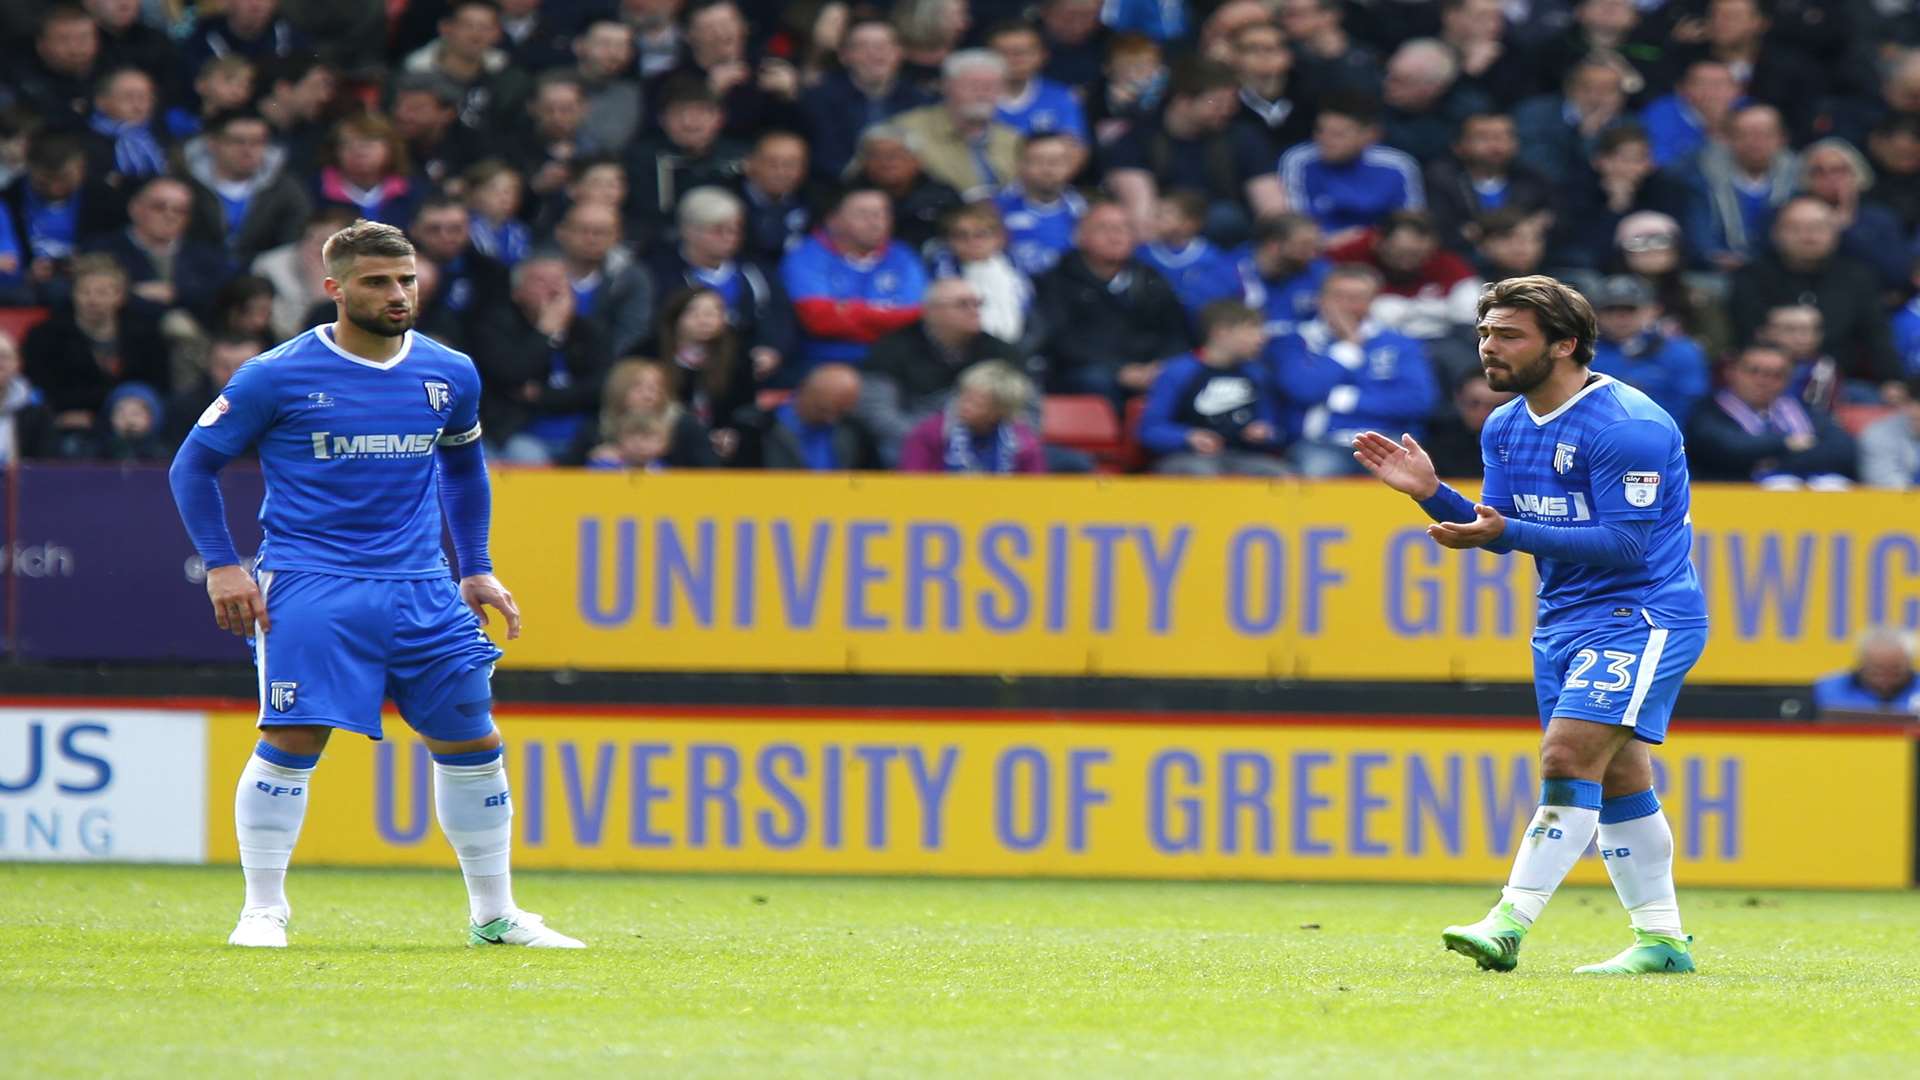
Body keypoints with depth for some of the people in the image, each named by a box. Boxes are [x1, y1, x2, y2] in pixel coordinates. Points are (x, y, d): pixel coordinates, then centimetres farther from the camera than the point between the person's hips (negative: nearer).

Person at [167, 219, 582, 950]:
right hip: (310, 585, -4)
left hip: (422, 589, 4)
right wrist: (221, 565, -4)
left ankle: (493, 915, 16)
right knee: (292, 743, -13)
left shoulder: (451, 375, 9)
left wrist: (476, 568, 19)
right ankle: (263, 910, 0)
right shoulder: (276, 377, -4)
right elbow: (194, 464, 4)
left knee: (472, 742, 4)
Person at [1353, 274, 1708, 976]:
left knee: (1569, 757, -19)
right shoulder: (1505, 428, 9)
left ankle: (1510, 924, -24)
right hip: (1562, 621, 9)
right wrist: (1430, 493, -7)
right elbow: (1497, 527, 12)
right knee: (1615, 779, 9)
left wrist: (1510, 531, -29)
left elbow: (1628, 543, -23)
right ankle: (1661, 939, 15)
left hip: (1639, 615, -9)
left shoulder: (1626, 426, -19)